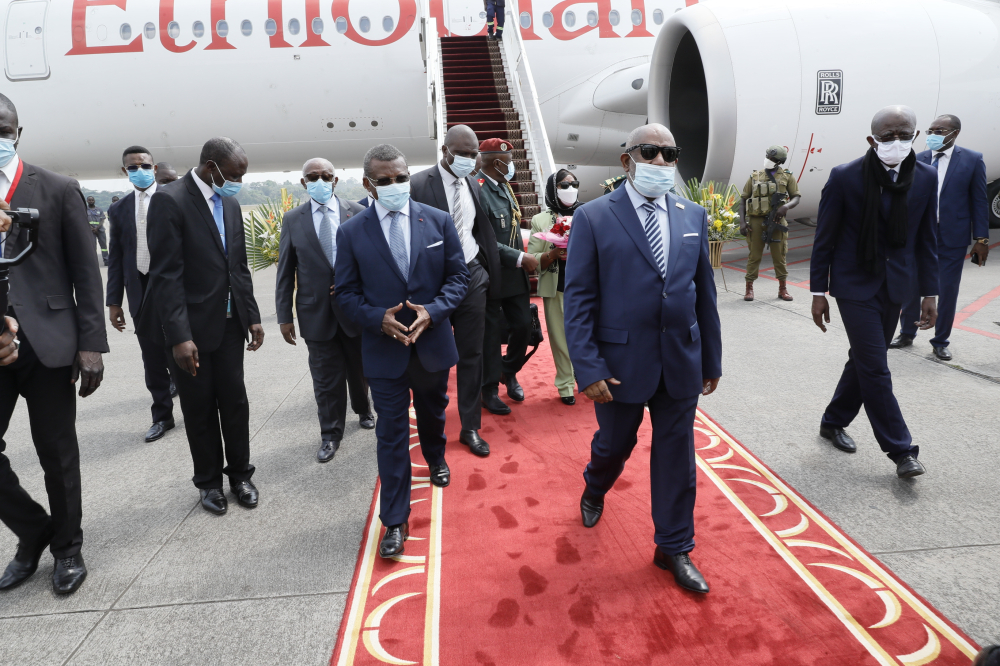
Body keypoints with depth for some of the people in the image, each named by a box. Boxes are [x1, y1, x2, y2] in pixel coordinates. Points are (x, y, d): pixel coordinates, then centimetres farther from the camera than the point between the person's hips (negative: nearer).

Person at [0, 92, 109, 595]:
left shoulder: (58, 190, 1)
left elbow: (85, 271, -1)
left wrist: (91, 344, -6)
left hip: (47, 342, -2)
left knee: (57, 453, 8)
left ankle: (67, 546, 27)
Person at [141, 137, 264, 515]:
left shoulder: (229, 204, 9)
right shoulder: (169, 201, -14)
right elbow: (167, 274, -18)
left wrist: (252, 316, 8)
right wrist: (179, 336, -22)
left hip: (229, 322, 6)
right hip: (190, 326, -5)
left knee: (235, 401, 10)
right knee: (200, 408, 8)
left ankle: (239, 474, 26)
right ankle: (209, 481, 25)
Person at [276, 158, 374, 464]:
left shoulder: (357, 213, -3)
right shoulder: (292, 219, 1)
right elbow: (285, 271, 2)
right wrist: (284, 315, 0)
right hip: (316, 311, 0)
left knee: (360, 368, 18)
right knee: (326, 377, 6)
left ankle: (363, 409, 45)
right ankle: (331, 434, 21)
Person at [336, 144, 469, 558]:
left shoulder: (438, 221, -4)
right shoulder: (351, 233, -6)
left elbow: (458, 276, -2)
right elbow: (347, 293, -2)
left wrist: (433, 310, -19)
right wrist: (378, 318, -21)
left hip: (433, 344, 2)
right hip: (384, 349, -2)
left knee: (433, 412, 25)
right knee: (392, 434, 2)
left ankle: (435, 458, 58)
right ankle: (395, 521, 12)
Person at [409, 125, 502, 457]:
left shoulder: (473, 186, 9)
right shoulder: (419, 185, -9)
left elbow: (484, 234, 13)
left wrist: (489, 275, 8)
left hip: (472, 277, 5)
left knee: (471, 355, 9)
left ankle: (470, 428, 21)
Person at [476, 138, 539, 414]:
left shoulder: (503, 186, 10)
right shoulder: (478, 190, -18)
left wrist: (524, 256, 5)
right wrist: (520, 258, -20)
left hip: (516, 274, 8)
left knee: (523, 326, 10)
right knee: (492, 332, 4)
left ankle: (509, 373, 34)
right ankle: (490, 389, 19)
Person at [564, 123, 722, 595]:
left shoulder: (693, 217, 5)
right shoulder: (593, 218, -8)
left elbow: (704, 293, 8)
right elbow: (578, 299, -10)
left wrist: (712, 360, 10)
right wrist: (588, 368, -16)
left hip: (681, 363, 3)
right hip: (621, 363, -3)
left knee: (676, 458, 11)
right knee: (614, 444, 17)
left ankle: (674, 549, 30)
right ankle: (595, 489, 52)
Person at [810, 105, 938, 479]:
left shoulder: (926, 178, -1)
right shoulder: (845, 177, -11)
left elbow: (926, 239, 6)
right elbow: (824, 238, -6)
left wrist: (929, 293, 4)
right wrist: (819, 292, -6)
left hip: (895, 286, 4)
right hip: (855, 285, -4)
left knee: (864, 360, 14)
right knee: (875, 367, -6)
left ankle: (833, 422, 33)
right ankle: (901, 450, 4)